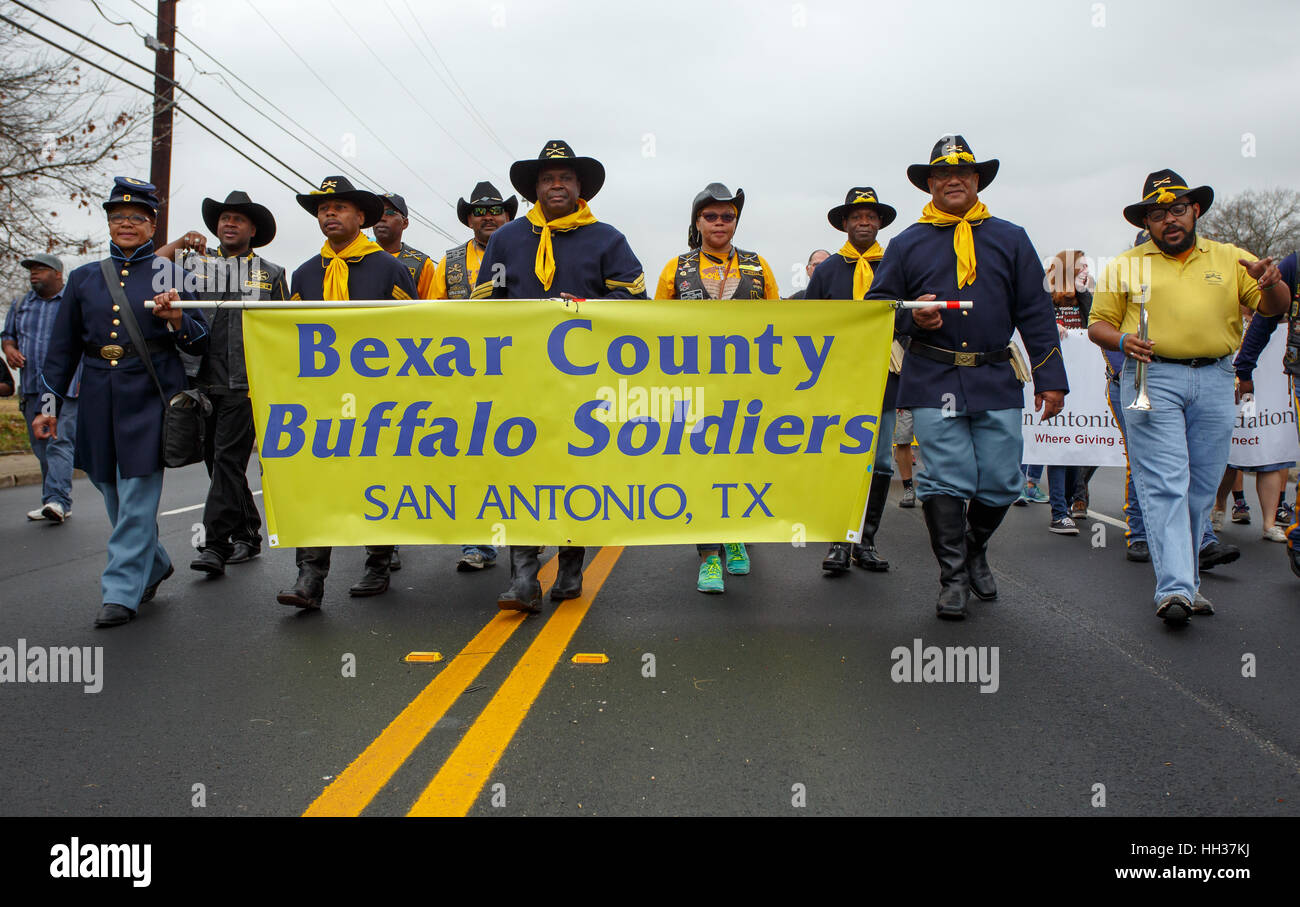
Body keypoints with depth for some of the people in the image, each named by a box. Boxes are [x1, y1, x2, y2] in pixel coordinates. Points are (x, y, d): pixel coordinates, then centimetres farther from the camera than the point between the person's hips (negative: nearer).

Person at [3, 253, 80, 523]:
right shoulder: (20, 305, 18)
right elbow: (8, 334, 25)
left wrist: (86, 378, -10)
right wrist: (9, 348, 2)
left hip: (66, 387, -5)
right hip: (31, 388, 6)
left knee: (60, 442, -15)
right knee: (41, 447, 7)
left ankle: (57, 499, -22)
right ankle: (53, 501, 12)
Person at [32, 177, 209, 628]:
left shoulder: (170, 274, 3)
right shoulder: (84, 279, 12)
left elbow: (199, 345, 2)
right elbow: (62, 348, 15)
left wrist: (177, 320, -18)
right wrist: (51, 404, 11)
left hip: (149, 399, -4)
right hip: (99, 401, 5)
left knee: (137, 500, -6)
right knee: (114, 496, 12)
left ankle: (122, 591, 0)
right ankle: (155, 565, 32)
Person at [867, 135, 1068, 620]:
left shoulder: (1010, 239, 13)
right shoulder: (907, 244, 10)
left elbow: (1035, 312, 10)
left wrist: (1050, 377, 3)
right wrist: (912, 316, -11)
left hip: (997, 380, 2)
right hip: (934, 380, -1)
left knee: (1001, 483, 4)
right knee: (945, 482, -5)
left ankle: (975, 550, 32)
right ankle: (954, 578, 8)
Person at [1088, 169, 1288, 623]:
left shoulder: (1231, 259, 17)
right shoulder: (1125, 266, 13)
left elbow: (1274, 307, 10)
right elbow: (1098, 324, 12)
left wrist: (1271, 283, -13)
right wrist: (1122, 340, -11)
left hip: (1214, 381, 3)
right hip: (1152, 378, -2)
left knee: (1201, 488, 5)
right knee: (1164, 484, -12)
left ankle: (1185, 581, 16)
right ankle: (1173, 589, -16)